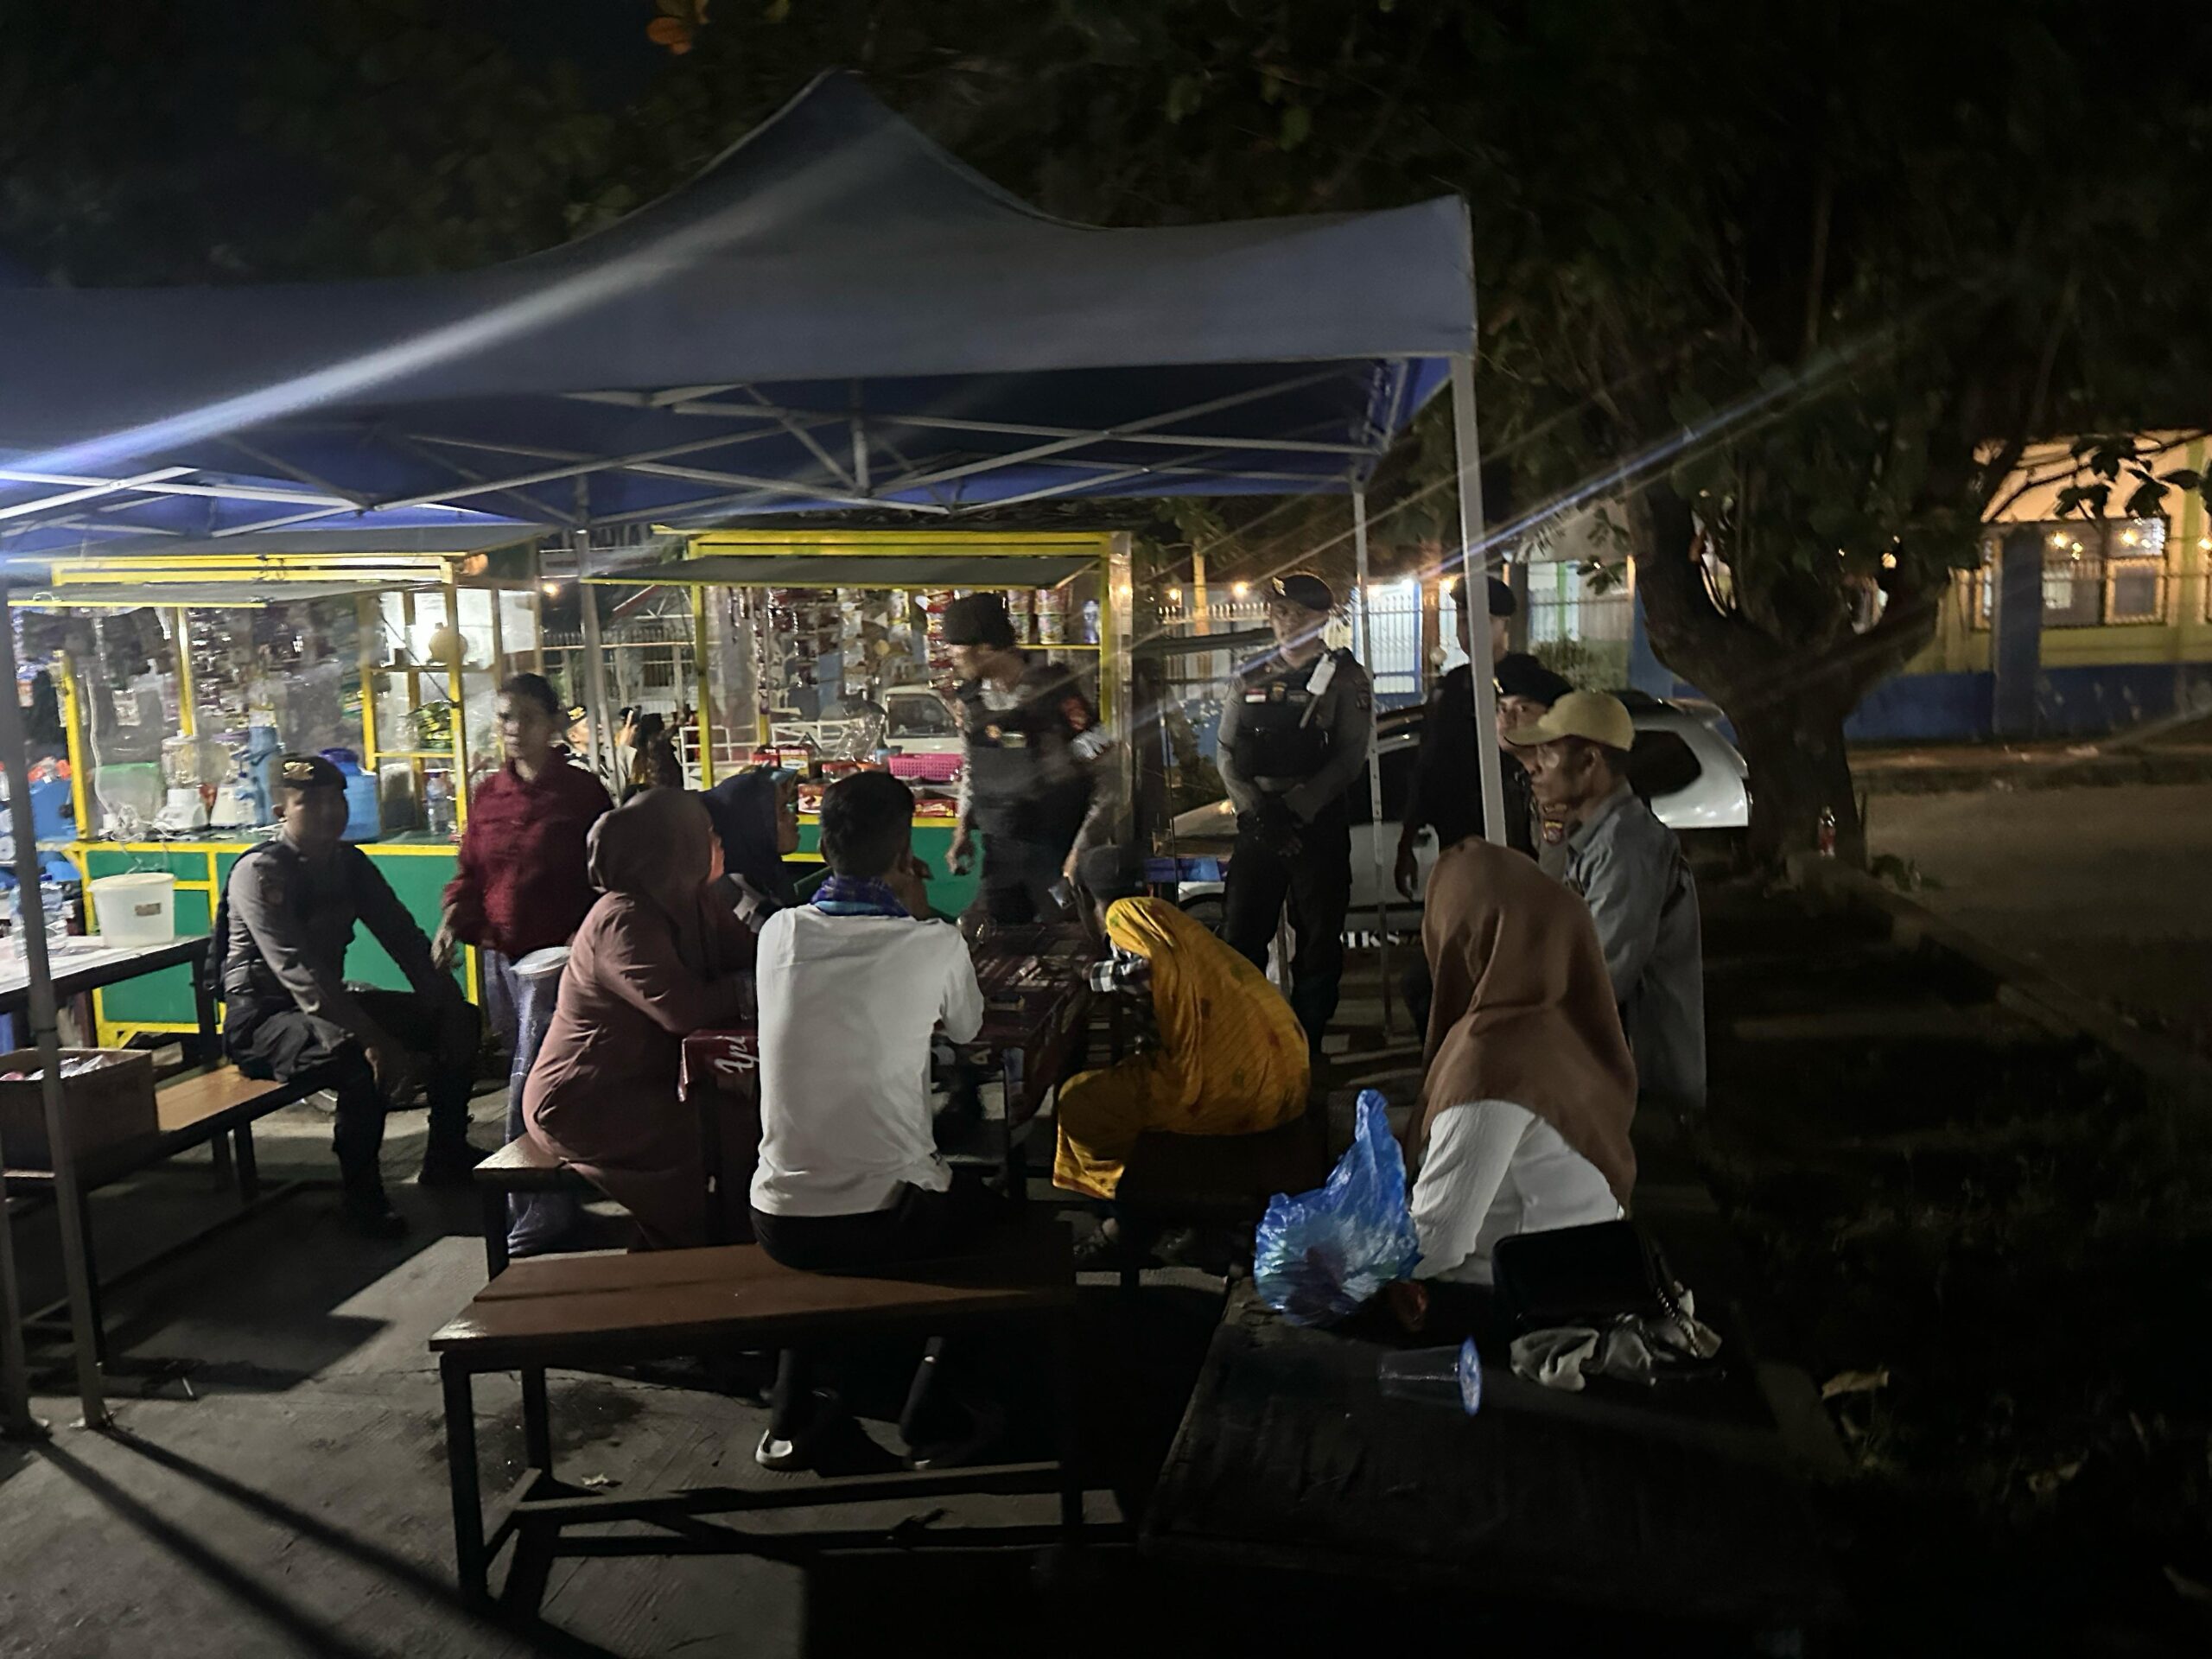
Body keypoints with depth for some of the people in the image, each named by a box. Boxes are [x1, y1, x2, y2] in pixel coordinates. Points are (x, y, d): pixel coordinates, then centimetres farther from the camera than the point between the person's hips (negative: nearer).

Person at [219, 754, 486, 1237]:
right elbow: (298, 972, -30)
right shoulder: (259, 872, -19)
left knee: (461, 1020, 3)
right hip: (263, 1018, -8)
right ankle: (363, 1196, -17)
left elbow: (405, 939, 4)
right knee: (362, 1058, -36)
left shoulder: (350, 864, 4)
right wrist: (376, 1038, -38)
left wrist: (448, 1005, -11)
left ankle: (446, 1159, 15)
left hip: (329, 1003, 8)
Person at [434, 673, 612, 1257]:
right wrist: (452, 922, -6)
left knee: (530, 1086, -9)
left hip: (554, 953, -6)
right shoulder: (487, 796, 10)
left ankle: (541, 1207, 0)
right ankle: (551, 1194, 27)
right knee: (528, 1077, 14)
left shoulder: (581, 792, -4)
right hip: (498, 954, 6)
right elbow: (469, 873, 13)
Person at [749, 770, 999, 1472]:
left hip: (780, 1222, 3)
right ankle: (931, 1416, 24)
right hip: (892, 1221, -3)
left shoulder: (779, 933, -3)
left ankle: (792, 1414, 33)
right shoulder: (936, 945, -12)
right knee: (976, 1199, 30)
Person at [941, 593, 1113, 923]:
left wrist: (1082, 849, -17)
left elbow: (1105, 773, -14)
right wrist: (964, 828, 11)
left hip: (1056, 847, -5)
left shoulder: (1055, 692, -15)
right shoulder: (969, 697, 3)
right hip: (1000, 847, 5)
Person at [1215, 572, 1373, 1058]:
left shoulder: (1344, 678, 3)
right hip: (1257, 824, 3)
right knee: (1240, 934, 1)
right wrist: (1258, 812, -9)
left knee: (1320, 940, 3)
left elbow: (1350, 756, -6)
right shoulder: (1250, 681, 12)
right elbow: (1228, 754, 7)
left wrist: (1294, 809, -15)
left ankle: (1307, 1047, 14)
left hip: (1319, 823, -2)